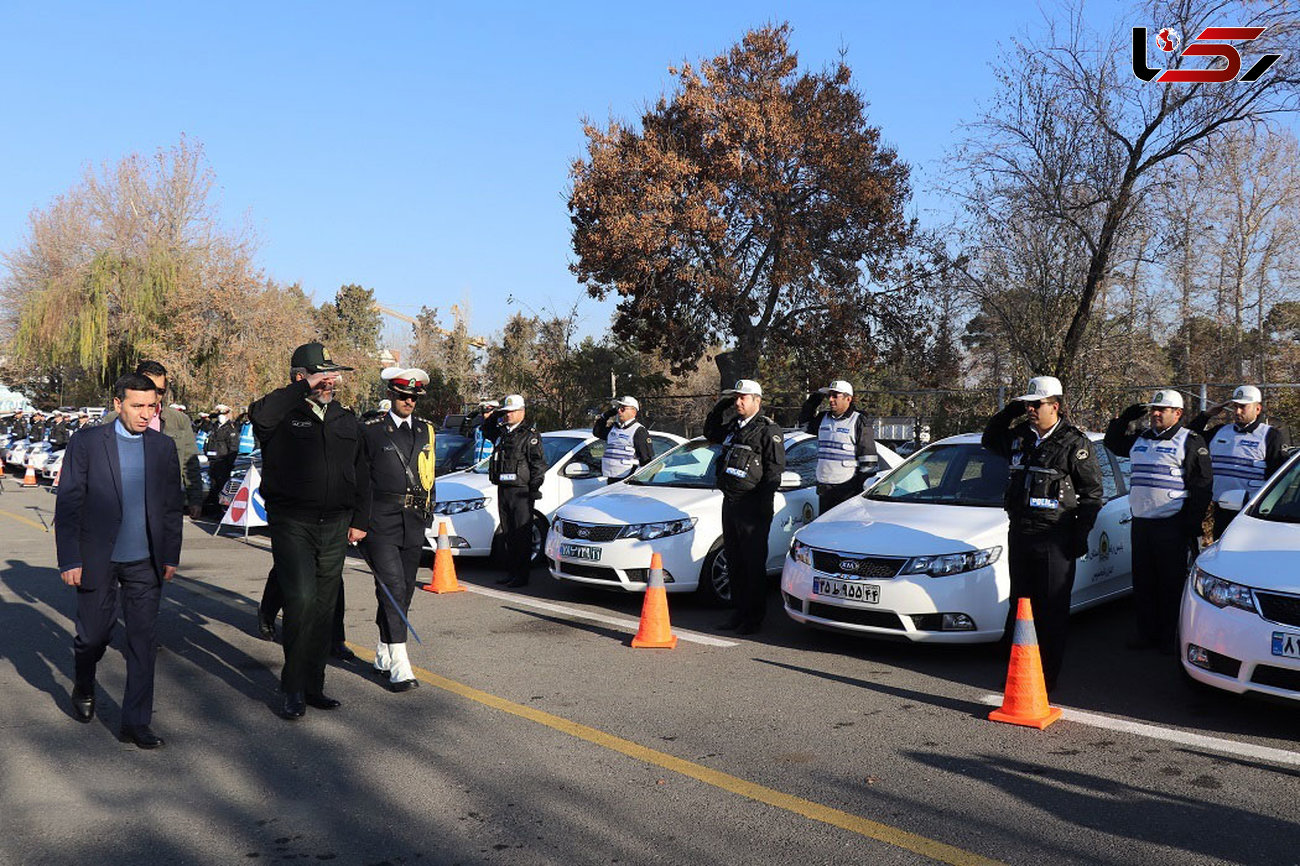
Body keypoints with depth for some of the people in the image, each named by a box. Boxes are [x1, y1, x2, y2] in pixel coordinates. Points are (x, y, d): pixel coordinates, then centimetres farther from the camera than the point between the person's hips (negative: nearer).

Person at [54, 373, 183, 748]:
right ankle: (83, 686, 42)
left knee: (142, 640, 3)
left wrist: (171, 555, 8)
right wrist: (69, 560, -8)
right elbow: (67, 504, -5)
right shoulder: (87, 442, -5)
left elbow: (173, 505, 10)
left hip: (146, 562, 2)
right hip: (98, 561, -2)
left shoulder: (164, 447, 4)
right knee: (93, 635, 10)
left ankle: (136, 722, 11)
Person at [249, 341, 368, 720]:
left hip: (335, 527, 5)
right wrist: (306, 387, -24)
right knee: (301, 599, -15)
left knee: (324, 607, 9)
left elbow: (360, 474, 20)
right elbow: (260, 414, -29)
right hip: (292, 524, -5)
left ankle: (313, 685, 20)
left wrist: (358, 519, 15)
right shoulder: (284, 415, -2)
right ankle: (294, 688, 0)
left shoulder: (346, 420, 14)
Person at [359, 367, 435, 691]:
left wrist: (428, 513, 16)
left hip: (413, 522, 5)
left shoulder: (425, 430, 14)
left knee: (404, 591, 9)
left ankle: (383, 655, 25)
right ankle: (399, 665, -13)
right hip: (380, 521, -5)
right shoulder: (371, 430, 0)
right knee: (392, 588, -12)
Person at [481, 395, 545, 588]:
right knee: (507, 534, 11)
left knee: (522, 534, -5)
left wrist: (534, 490, -13)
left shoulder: (530, 435, -5)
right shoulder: (501, 431, 15)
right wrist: (489, 418, 18)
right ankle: (510, 571, 19)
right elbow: (487, 433, 39)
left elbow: (538, 464, -8)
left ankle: (522, 575, -3)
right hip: (503, 489, 7)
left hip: (521, 491, -7)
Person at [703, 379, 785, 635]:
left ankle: (755, 616, 6)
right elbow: (710, 433, 31)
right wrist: (722, 406, 16)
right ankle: (740, 611, 22)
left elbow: (774, 469, -12)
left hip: (752, 506, -8)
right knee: (734, 562, 12)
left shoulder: (769, 430, -7)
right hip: (730, 503, 8)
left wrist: (763, 504, -19)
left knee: (754, 563, -2)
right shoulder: (733, 426, 15)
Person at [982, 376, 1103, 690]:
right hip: (1019, 534, 6)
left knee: (1052, 611, 0)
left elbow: (1093, 493, -3)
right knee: (1019, 604, 14)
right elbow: (989, 440, 28)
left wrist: (1081, 535, -8)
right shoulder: (1020, 437, 10)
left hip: (1054, 539, -6)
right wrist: (1009, 411, 11)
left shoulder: (1074, 443, -6)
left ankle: (1047, 677, 7)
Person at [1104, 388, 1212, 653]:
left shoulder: (1191, 442, -2)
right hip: (1140, 522, 6)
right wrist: (1125, 417, 15)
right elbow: (1113, 443, 32)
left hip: (1172, 525, -6)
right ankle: (1147, 634, 18)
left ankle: (1169, 639, 8)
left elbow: (1202, 485, -6)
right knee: (1143, 584, 9)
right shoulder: (1140, 440, 15)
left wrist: (1192, 525, -12)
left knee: (1172, 585, 0)